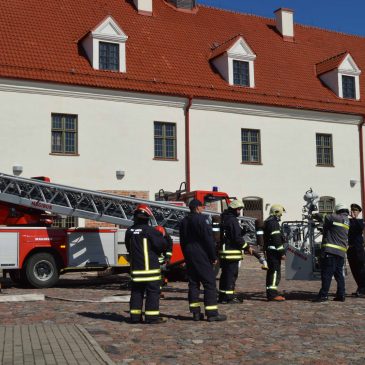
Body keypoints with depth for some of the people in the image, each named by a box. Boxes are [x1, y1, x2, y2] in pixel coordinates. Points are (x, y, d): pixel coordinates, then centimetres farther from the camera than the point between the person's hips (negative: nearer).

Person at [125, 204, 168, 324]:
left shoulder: (129, 231, 6)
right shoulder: (149, 230, -13)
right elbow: (162, 244, -12)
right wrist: (161, 236, 7)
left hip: (135, 267, 6)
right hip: (150, 266, -6)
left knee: (136, 291, 13)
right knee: (153, 291, 0)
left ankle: (135, 316, 15)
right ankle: (152, 316, -1)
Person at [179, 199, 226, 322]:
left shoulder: (184, 221, 13)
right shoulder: (201, 219, -11)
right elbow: (208, 239, -14)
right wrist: (214, 256, -8)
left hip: (189, 256, 8)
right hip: (201, 256, -8)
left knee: (193, 283, 10)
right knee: (209, 283, -5)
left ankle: (195, 312, 10)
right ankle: (212, 313, -8)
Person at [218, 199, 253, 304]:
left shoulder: (224, 219, 16)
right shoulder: (232, 220, -14)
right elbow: (237, 238, -19)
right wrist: (247, 247, -9)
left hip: (223, 251, 10)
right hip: (232, 252, -10)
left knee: (225, 274, 15)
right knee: (231, 274, -5)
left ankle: (222, 296, 20)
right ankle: (229, 297, -4)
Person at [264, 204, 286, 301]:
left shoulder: (268, 222, 19)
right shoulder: (273, 223, -14)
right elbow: (276, 239, -20)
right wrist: (282, 252, -18)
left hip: (269, 250, 11)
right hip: (274, 251, -11)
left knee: (271, 271, 14)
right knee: (275, 271, -10)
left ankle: (270, 293, 20)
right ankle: (272, 293, -12)